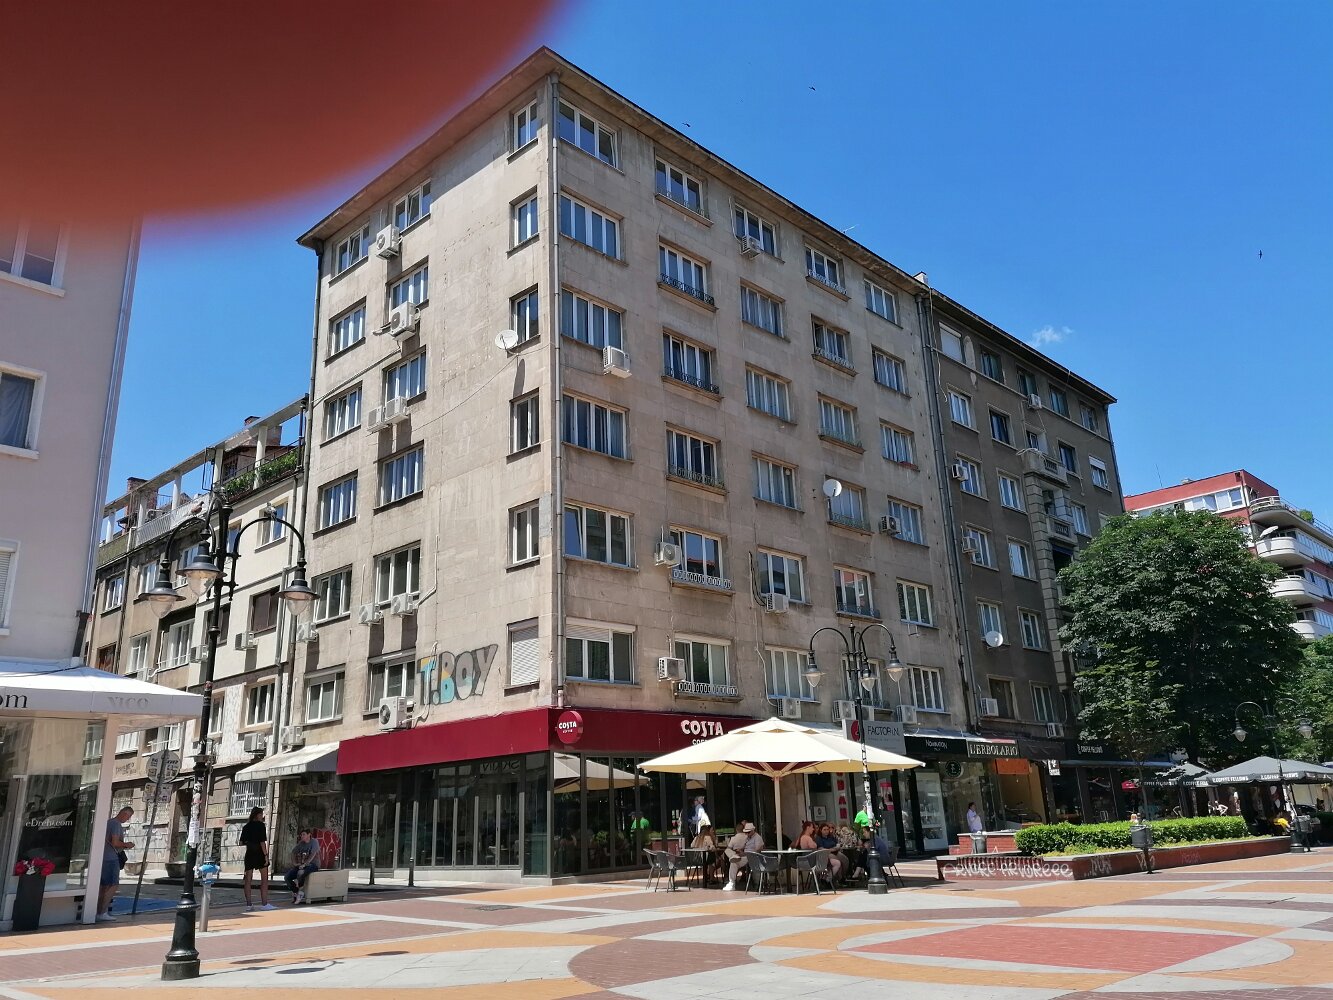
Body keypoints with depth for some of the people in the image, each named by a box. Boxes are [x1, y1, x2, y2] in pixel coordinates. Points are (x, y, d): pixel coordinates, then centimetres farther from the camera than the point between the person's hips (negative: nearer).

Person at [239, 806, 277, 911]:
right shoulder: (260, 825, -8)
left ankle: (248, 904, 6)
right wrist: (266, 855, -13)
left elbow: (241, 843, 10)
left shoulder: (246, 827, 9)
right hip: (259, 854, -6)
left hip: (249, 854, 6)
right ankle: (264, 903, -5)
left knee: (247, 879, 7)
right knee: (264, 879, -1)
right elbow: (262, 842, -14)